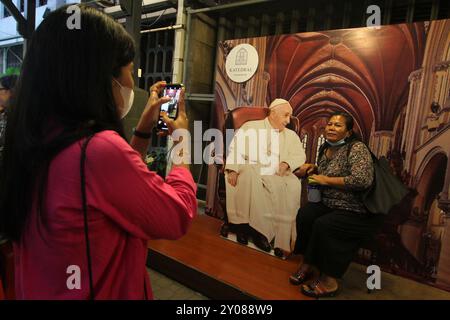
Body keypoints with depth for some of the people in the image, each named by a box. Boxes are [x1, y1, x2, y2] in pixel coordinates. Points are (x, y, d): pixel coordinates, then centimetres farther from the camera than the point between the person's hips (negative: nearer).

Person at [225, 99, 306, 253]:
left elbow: (300, 156, 13)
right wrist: (232, 169, -19)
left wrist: (287, 163, -9)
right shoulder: (250, 127, 10)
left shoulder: (291, 135, 23)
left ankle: (283, 238, -20)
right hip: (252, 170, -3)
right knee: (249, 177, -36)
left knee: (294, 185, -27)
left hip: (278, 175, 3)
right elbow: (236, 148, -2)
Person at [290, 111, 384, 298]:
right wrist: (314, 169, 3)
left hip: (360, 212, -7)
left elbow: (362, 180, -30)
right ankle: (308, 264, -2)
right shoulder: (325, 148, 9)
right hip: (331, 204, 7)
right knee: (305, 214, -19)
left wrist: (326, 180, -22)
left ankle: (329, 281, -8)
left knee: (323, 225, -28)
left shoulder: (357, 148, -16)